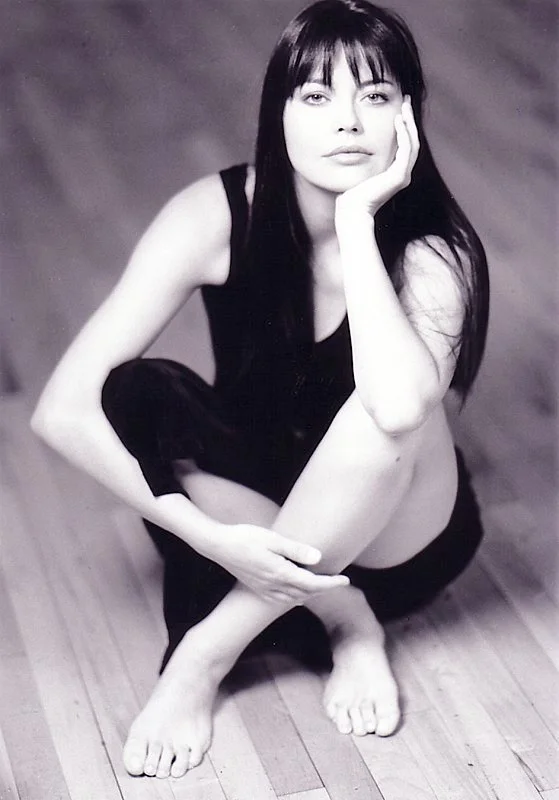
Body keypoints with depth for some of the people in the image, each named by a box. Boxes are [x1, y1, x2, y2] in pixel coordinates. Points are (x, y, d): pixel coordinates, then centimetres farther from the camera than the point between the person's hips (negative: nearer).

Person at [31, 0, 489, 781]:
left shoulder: (430, 250, -23)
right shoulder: (217, 216, -21)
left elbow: (400, 407, -46)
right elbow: (64, 410, -24)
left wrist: (357, 220, -38)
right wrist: (210, 536, -32)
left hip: (397, 536, -1)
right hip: (249, 528, 2)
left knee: (391, 406, -35)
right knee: (139, 397, -28)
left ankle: (207, 653, -22)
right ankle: (346, 623, -16)